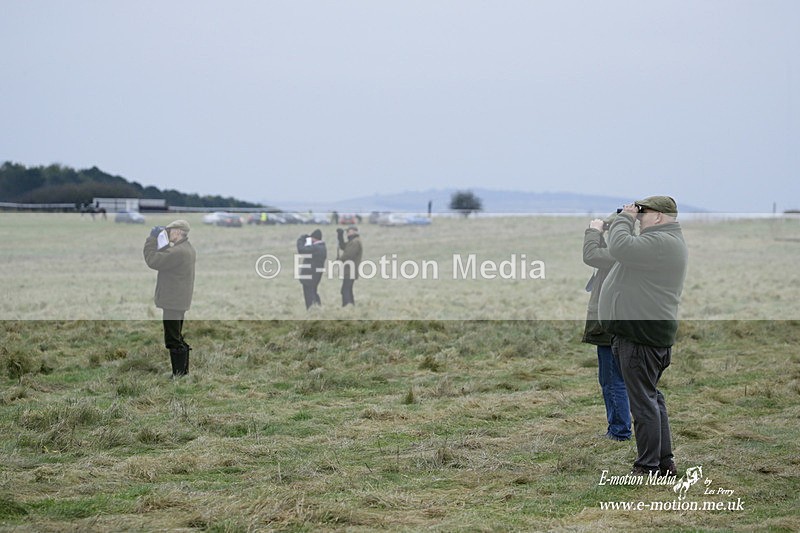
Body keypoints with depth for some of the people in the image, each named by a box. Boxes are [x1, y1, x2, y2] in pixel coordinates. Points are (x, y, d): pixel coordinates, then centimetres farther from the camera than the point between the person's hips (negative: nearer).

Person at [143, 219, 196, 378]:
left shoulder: (178, 252, -23)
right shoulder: (187, 248, 10)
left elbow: (152, 260, -21)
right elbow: (164, 257, 15)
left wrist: (152, 238, -12)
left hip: (173, 302, -11)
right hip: (180, 300, 11)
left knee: (173, 340, -6)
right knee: (177, 338, 21)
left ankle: (179, 375, -4)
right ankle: (183, 372, 29)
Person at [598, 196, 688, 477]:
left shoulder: (662, 243, -18)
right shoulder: (667, 241, 18)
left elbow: (620, 247, -27)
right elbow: (628, 250, 21)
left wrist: (625, 218, -11)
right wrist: (627, 220, 10)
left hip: (642, 335, -11)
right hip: (646, 333, 11)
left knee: (644, 402, -6)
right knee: (651, 398, 18)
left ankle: (648, 467, -1)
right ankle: (664, 462, 25)